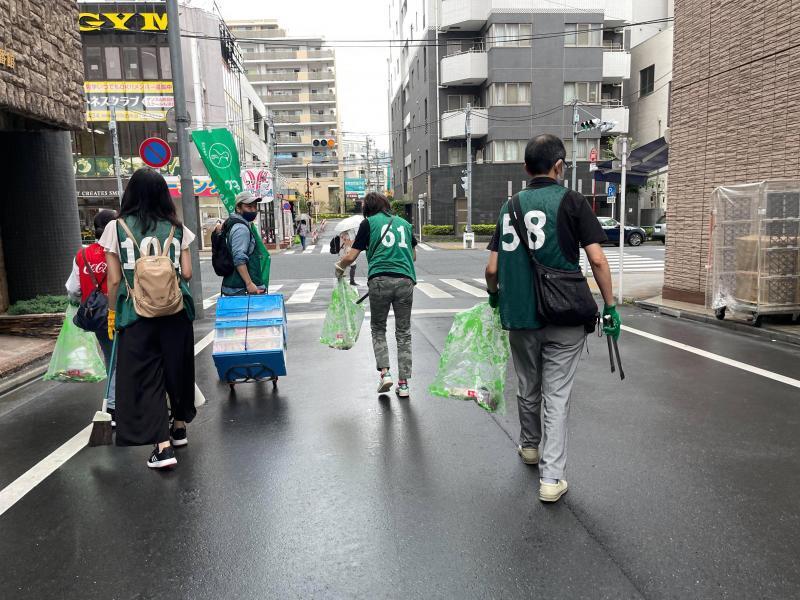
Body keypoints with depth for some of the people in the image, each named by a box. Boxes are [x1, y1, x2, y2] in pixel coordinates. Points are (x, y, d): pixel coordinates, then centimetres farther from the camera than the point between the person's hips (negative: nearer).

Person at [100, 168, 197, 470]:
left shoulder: (117, 227, -2)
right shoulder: (176, 228, 2)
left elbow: (114, 279, -3)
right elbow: (186, 273, 1)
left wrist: (112, 314, 9)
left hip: (136, 314, -2)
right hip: (175, 312, 2)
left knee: (145, 376, 4)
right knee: (178, 368, 18)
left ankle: (163, 446, -1)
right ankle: (179, 426, 36)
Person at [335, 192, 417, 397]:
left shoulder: (369, 222, 8)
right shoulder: (404, 223, 20)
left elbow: (351, 257, 5)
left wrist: (339, 268, 25)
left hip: (380, 280, -3)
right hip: (406, 280, 3)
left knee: (378, 329, 16)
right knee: (403, 333, 11)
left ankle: (384, 372, 1)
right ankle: (403, 383, 10)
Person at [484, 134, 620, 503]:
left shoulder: (510, 206, 7)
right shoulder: (570, 201, -3)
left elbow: (492, 269, 6)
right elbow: (597, 259, -11)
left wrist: (494, 298, 24)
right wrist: (610, 306, -2)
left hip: (519, 315, 4)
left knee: (527, 388, 21)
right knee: (556, 394, 4)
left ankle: (529, 446, 42)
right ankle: (551, 476, 4)